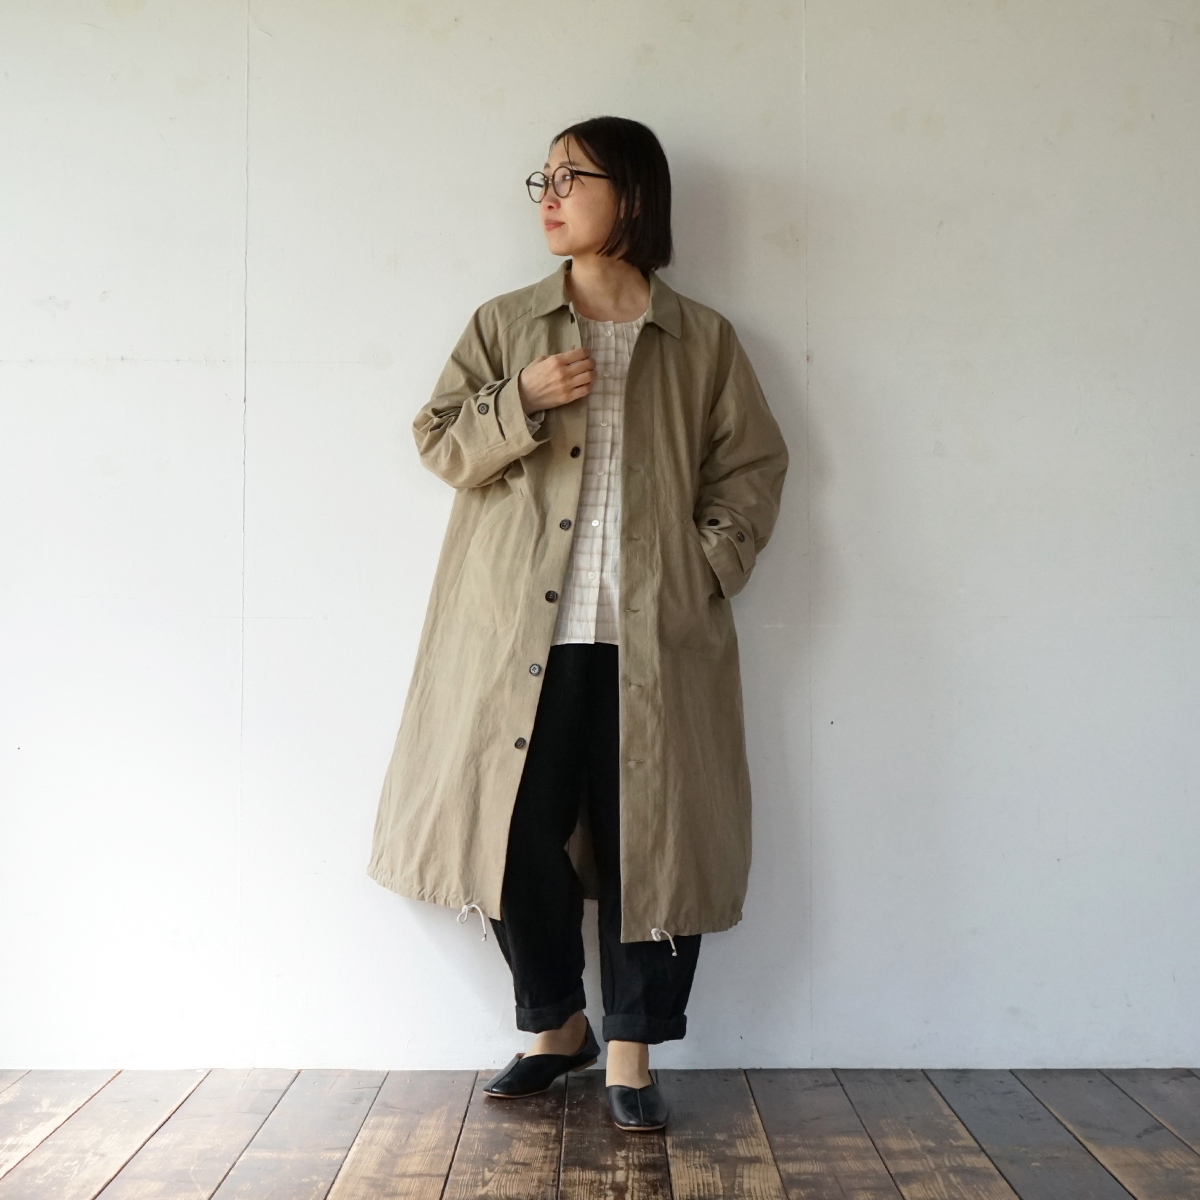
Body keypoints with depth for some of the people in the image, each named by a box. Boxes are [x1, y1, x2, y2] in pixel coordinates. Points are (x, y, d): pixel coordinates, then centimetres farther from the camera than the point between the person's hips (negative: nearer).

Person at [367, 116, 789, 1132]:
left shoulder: (701, 339, 8)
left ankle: (631, 1056, 20)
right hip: (521, 635, 1)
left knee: (647, 841, 3)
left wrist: (706, 568, -5)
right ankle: (556, 1026, 27)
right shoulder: (504, 325, 11)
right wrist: (519, 399, -10)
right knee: (518, 834, 4)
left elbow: (753, 466, 8)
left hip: (652, 639, -1)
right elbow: (439, 442, 7)